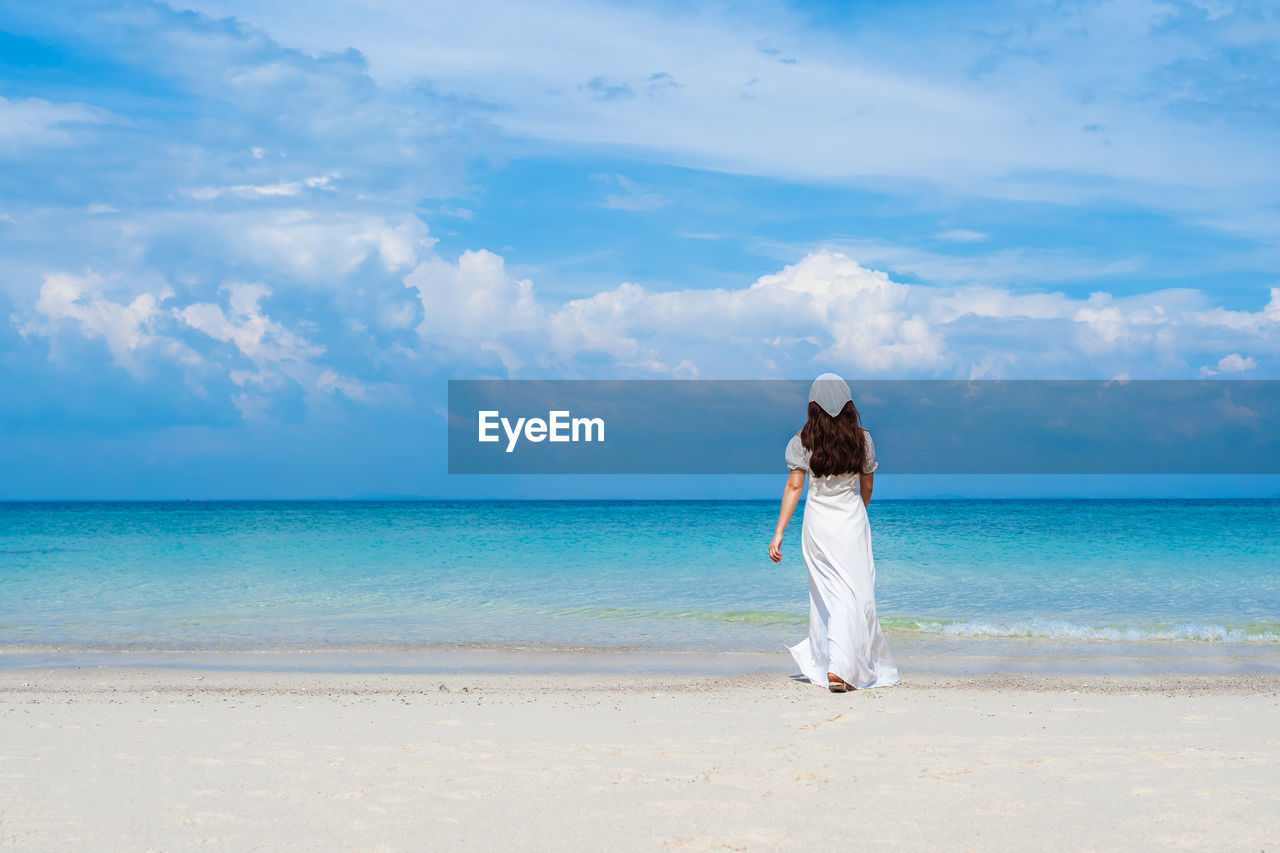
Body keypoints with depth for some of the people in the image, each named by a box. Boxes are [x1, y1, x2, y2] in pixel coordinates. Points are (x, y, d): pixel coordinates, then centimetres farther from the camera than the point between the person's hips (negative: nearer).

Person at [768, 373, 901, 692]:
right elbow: (867, 487, 8)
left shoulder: (803, 440, -6)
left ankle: (823, 663, 23)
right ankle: (840, 668, -17)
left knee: (825, 593, 15)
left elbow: (793, 487, -8)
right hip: (852, 523, -2)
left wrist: (779, 533, -5)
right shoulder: (861, 438, -4)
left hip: (817, 524, 2)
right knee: (855, 594, -3)